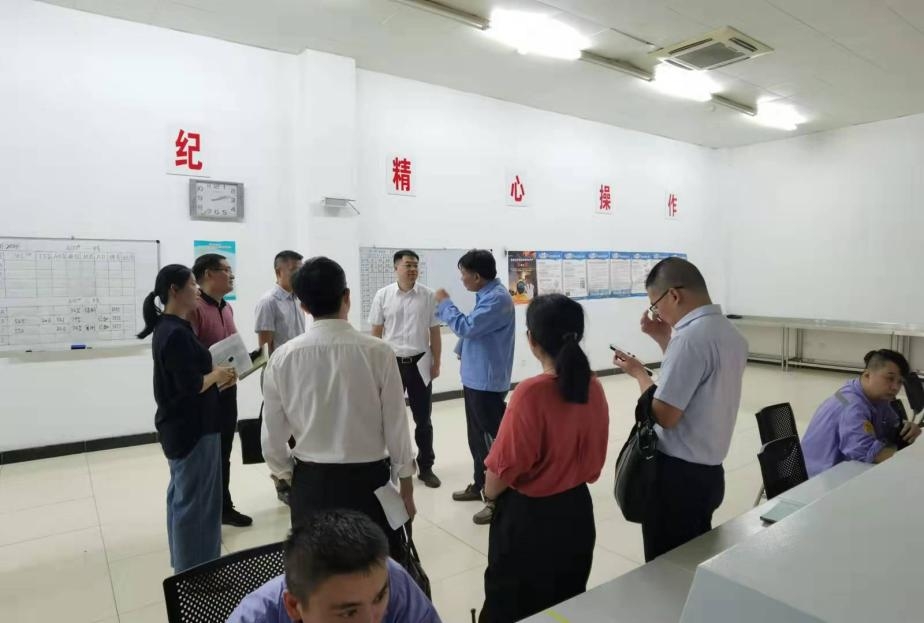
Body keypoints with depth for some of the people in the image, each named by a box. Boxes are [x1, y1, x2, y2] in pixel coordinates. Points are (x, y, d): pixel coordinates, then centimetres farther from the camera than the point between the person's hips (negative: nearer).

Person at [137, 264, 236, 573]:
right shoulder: (176, 333, -23)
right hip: (190, 428, -11)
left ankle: (186, 564, 36)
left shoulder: (168, 328, 9)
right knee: (194, 499, 2)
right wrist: (217, 375, -10)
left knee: (183, 495, 21)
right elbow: (191, 385, -26)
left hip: (182, 425, 11)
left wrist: (215, 375, 4)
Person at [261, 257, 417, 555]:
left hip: (310, 484, 3)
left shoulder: (283, 357, -7)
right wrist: (406, 485, 6)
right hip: (369, 481, -2)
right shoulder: (378, 352, -13)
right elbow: (396, 425, -7)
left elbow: (272, 438, 0)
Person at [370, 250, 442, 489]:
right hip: (391, 362, 0)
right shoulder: (383, 295, -1)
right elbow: (376, 332, 4)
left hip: (420, 363, 0)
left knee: (423, 418, 9)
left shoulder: (428, 295, -2)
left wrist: (436, 363, 2)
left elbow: (434, 332, 3)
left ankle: (426, 467, 22)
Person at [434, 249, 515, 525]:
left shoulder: (497, 298, -20)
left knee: (491, 439, -3)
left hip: (487, 382, -10)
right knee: (477, 437, 19)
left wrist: (444, 302, -11)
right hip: (475, 378, 10)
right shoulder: (486, 295, 12)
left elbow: (466, 327, -23)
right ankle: (481, 485, 34)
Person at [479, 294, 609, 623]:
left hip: (527, 517, -6)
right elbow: (594, 458, 6)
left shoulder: (531, 392, -26)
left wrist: (489, 492, 2)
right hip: (576, 510, 6)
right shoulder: (594, 388, -6)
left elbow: (507, 465, -18)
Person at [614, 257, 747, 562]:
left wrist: (638, 372, -7)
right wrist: (664, 340, 10)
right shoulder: (731, 334, 7)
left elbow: (665, 415, -23)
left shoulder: (691, 337, -23)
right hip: (709, 471, 9)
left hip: (677, 474, -9)